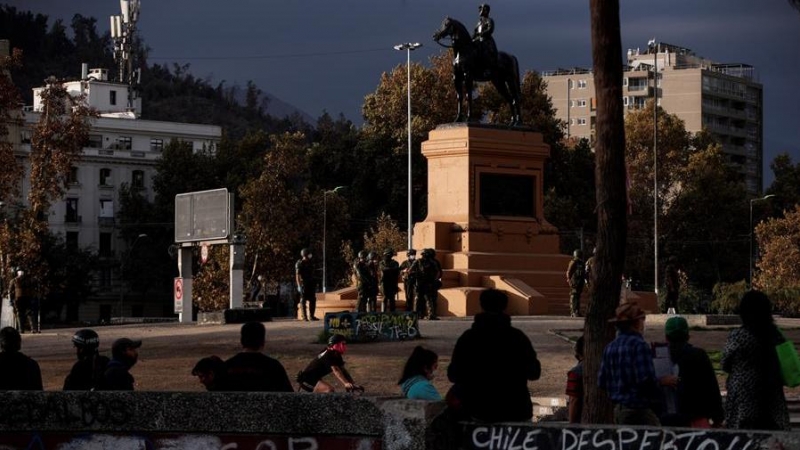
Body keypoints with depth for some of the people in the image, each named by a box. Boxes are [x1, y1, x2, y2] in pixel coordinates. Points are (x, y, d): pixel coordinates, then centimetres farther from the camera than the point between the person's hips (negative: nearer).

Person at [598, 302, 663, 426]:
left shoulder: (610, 347, 11)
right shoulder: (639, 345, -14)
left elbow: (602, 382, 13)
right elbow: (647, 379, -21)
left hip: (617, 410, 9)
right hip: (638, 410, -9)